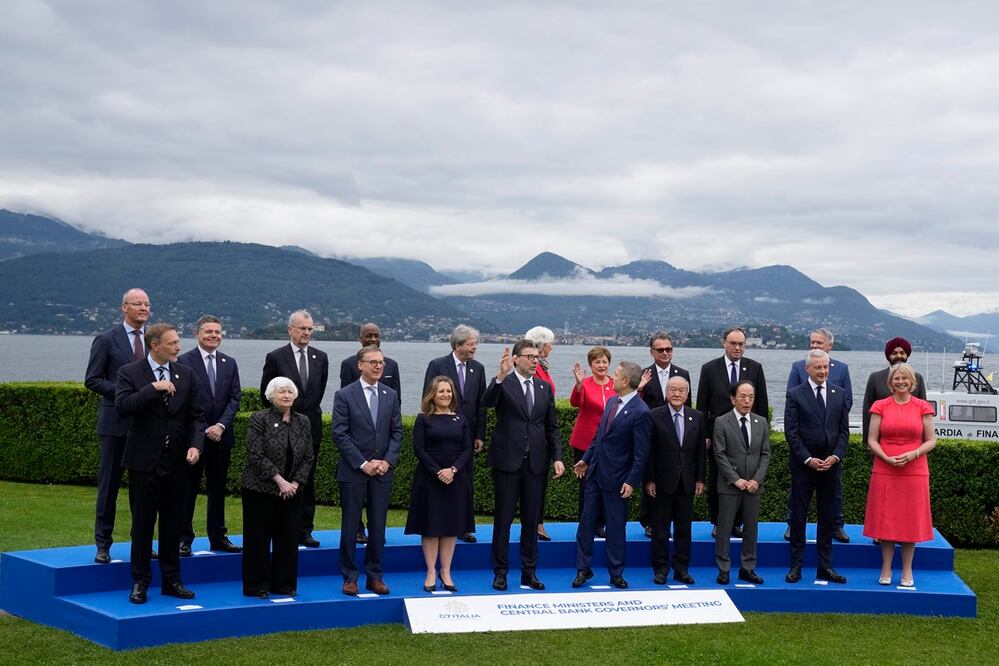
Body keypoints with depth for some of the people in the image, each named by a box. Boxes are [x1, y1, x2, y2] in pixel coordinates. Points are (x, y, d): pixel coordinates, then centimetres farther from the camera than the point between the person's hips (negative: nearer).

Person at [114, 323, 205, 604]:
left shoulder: (185, 374, 7)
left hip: (176, 462, 4)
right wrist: (155, 388, -24)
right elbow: (123, 407, -20)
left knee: (173, 524, 10)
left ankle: (171, 581, 19)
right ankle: (140, 582, 13)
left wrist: (195, 445, -9)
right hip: (144, 462, -3)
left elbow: (196, 415, 7)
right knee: (142, 525, 4)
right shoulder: (130, 373, -5)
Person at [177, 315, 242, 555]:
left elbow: (234, 398, 5)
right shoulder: (184, 361, -4)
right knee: (188, 488, 1)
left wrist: (221, 425, -10)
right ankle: (184, 538, 6)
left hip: (221, 435, 5)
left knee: (218, 489, 10)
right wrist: (204, 430, -13)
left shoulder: (229, 363, 11)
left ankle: (218, 537, 17)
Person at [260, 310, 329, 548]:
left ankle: (304, 531, 11)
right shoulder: (276, 357, -4)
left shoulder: (320, 357, 7)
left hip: (311, 427, 3)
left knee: (308, 481, 6)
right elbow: (266, 393, 3)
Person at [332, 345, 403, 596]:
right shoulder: (345, 395, -4)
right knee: (350, 526, 3)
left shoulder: (390, 395, 8)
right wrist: (362, 464, -13)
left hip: (383, 471, 4)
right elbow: (340, 434, -8)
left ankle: (374, 575, 16)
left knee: (378, 526, 7)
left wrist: (387, 461, -6)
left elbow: (397, 432, 8)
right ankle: (349, 577, 12)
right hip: (353, 471, -3)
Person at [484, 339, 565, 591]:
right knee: (503, 518, 3)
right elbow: (488, 401, -25)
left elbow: (551, 426, 13)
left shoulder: (545, 387, 10)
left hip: (535, 463, 4)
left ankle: (529, 572, 18)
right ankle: (500, 572, 11)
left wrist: (557, 457, 3)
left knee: (531, 520, 9)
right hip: (508, 460, -4)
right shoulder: (503, 384, -4)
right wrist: (501, 375, -40)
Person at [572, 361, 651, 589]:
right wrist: (586, 459, 17)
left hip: (616, 479, -7)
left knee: (616, 527, 5)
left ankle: (616, 573, 19)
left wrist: (632, 482, -18)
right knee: (586, 522, 9)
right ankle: (583, 569, 19)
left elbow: (641, 452, -16)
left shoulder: (640, 412, -17)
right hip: (595, 472, 7)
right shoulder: (612, 402, 7)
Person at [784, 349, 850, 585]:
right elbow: (791, 432, -6)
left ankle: (825, 567, 14)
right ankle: (796, 565, 9)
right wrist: (808, 459, -13)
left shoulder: (839, 394, 7)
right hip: (803, 466, -3)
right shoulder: (795, 395, -3)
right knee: (798, 516, 2)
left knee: (828, 518, 7)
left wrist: (836, 456, -7)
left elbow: (844, 430, 7)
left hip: (831, 465, 3)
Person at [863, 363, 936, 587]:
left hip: (914, 472, 0)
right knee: (886, 519, 2)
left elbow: (931, 440, 3)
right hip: (885, 472, 0)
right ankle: (886, 570, 11)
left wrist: (913, 454, -13)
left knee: (911, 522, 4)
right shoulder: (880, 407, 4)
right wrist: (887, 458, -14)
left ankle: (907, 571, 13)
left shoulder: (923, 407, 3)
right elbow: (872, 440, 2)